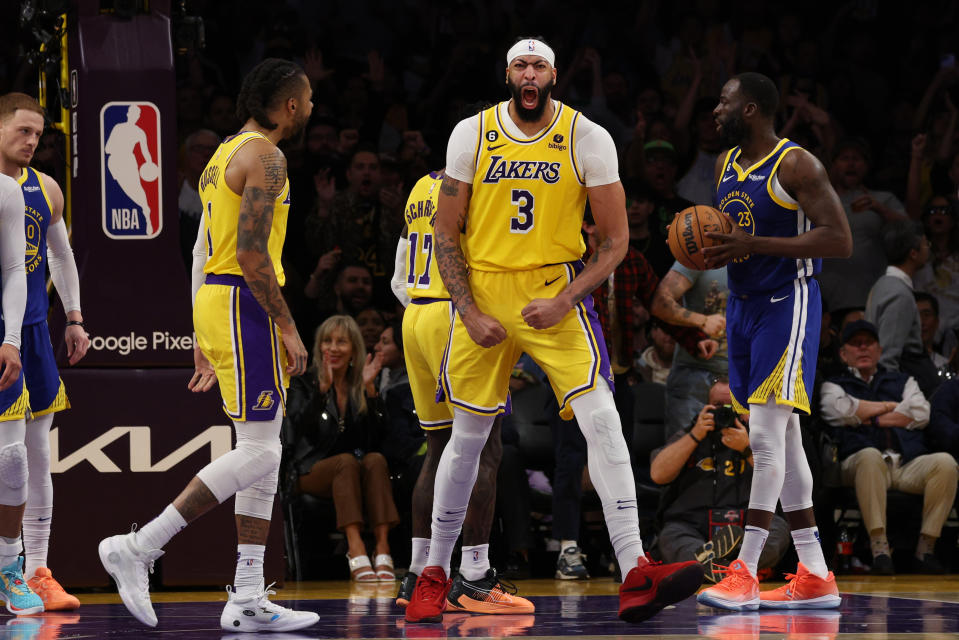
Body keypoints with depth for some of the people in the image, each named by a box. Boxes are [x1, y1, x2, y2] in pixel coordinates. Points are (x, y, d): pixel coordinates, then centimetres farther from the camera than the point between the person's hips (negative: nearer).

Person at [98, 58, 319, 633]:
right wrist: (287, 326, -17)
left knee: (265, 453, 8)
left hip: (214, 300, 10)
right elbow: (251, 254, -21)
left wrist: (204, 338, 23)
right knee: (256, 452, -10)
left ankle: (248, 600, 6)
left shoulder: (227, 154, 19)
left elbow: (203, 253, 21)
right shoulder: (264, 157, -12)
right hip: (246, 304, -10)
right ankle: (138, 548, -11)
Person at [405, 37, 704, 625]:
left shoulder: (588, 139, -5)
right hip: (484, 290, 1)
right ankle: (436, 573, 25)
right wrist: (470, 313, -6)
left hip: (556, 292, -1)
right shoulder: (472, 135, -1)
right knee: (467, 439, 8)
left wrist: (563, 303, -14)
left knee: (602, 422, -17)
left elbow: (615, 240, -2)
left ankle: (636, 578, -22)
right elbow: (447, 233, 5)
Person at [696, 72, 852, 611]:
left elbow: (840, 240, -20)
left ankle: (746, 573, -17)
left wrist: (753, 245, -24)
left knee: (767, 435, -15)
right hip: (743, 305, 9)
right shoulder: (727, 165, 12)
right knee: (781, 440, 8)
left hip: (788, 304, -9)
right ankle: (816, 577, 11)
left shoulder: (796, 165, -14)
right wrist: (713, 252, 0)